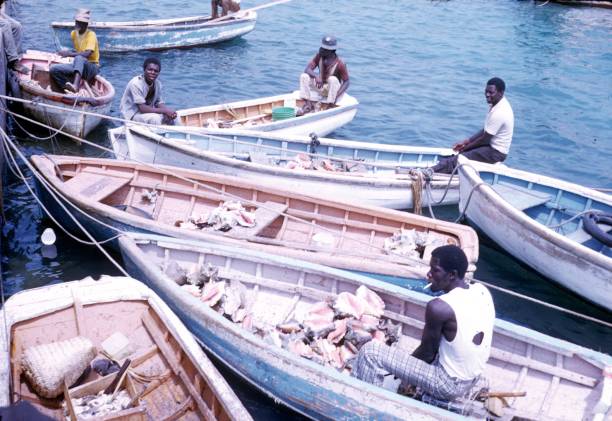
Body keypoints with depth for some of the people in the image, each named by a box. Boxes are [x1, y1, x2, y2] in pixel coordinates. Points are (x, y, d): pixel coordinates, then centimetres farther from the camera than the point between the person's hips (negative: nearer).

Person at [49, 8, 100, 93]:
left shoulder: (91, 35, -11)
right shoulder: (73, 33, 10)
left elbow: (87, 54, -27)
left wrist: (70, 54, -32)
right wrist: (69, 52, 13)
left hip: (92, 67, -7)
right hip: (79, 65, 7)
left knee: (79, 58, -41)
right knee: (53, 69, -12)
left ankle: (75, 86, -64)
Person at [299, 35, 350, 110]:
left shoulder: (340, 64, -22)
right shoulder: (319, 56, -9)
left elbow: (346, 82, -19)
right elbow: (307, 69, -16)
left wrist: (336, 96, -32)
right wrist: (316, 76, -38)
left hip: (333, 89, -4)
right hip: (320, 86, 5)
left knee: (333, 79, -36)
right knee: (304, 76, -15)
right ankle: (308, 104, -17)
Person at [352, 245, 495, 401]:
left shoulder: (439, 307, -27)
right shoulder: (482, 291, -3)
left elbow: (427, 353, -13)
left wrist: (404, 367, 8)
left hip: (448, 385, -8)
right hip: (471, 381, 8)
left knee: (371, 351, -8)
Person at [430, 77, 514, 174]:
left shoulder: (499, 113, -27)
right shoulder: (498, 104, 5)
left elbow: (485, 139, -20)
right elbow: (486, 131, 12)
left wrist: (466, 147, -6)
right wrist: (466, 142, 6)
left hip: (496, 152, -10)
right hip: (492, 145, 10)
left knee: (456, 160, -17)